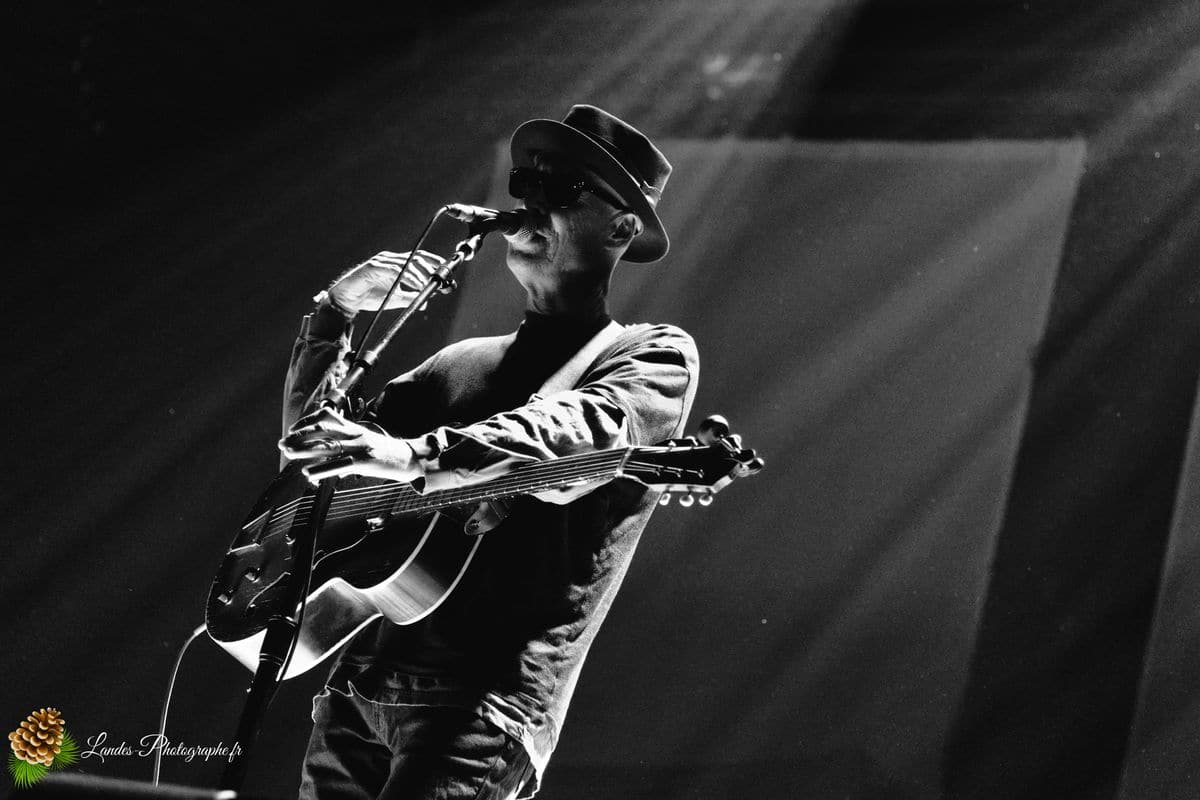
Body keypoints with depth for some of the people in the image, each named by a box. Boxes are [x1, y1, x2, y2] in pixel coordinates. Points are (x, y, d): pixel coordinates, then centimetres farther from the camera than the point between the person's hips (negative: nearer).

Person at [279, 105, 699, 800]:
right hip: (360, 679, 6)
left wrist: (417, 455, -31)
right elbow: (310, 443, 22)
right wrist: (335, 316, 9)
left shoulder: (655, 356, 5)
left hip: (486, 698, -6)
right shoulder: (465, 363, 22)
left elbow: (582, 438, -18)